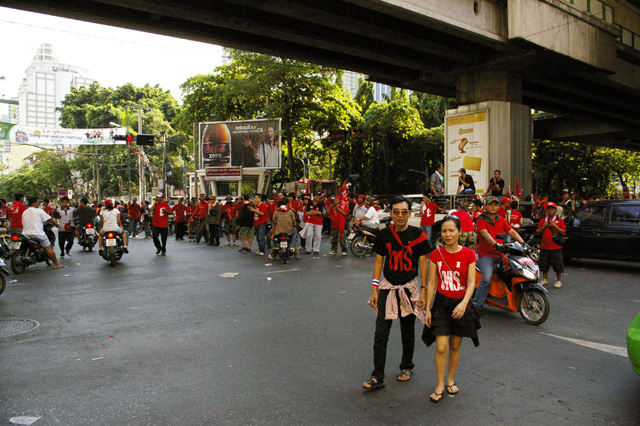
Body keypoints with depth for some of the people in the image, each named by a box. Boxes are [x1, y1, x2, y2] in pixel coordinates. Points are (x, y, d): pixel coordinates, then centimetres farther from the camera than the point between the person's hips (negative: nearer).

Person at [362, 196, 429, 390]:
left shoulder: (417, 234, -5)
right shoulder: (384, 234, 0)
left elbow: (422, 262, -2)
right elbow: (379, 261, 5)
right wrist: (375, 288, 0)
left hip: (409, 287, -1)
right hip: (387, 287, 1)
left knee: (408, 332, 13)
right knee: (381, 333, -3)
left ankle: (407, 367, 36)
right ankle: (377, 376, 4)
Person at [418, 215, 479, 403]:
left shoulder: (468, 254, -6)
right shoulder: (435, 255, -3)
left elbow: (471, 283, -11)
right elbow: (432, 283, 0)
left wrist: (464, 303, -27)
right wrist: (427, 308, -3)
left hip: (461, 304, 1)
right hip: (441, 303, 0)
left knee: (455, 346, 13)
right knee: (441, 347, -7)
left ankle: (450, 380, 34)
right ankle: (440, 386, 11)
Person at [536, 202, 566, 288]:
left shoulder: (559, 220, 3)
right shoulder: (543, 221, 11)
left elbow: (563, 232, -5)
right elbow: (538, 232, 9)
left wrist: (555, 226, -15)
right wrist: (543, 226, -7)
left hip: (556, 246, -3)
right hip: (544, 246, 3)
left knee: (557, 264, -1)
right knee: (544, 264, 9)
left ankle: (558, 281, 11)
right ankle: (544, 279, 21)